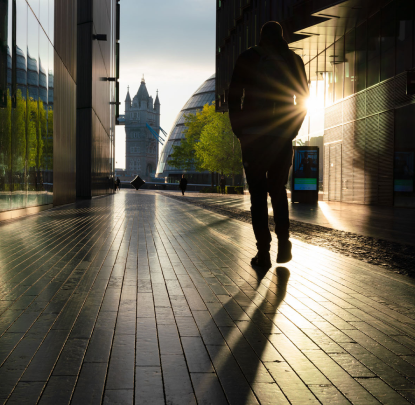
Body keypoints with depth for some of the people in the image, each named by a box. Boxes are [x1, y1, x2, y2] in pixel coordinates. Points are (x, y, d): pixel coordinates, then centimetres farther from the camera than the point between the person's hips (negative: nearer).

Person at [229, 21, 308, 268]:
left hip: (253, 136, -2)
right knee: (279, 190, 16)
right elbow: (303, 98, 6)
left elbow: (234, 95, -1)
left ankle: (264, 252, -4)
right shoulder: (293, 60, 6)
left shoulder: (247, 58, 2)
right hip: (282, 137, 2)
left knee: (258, 194, 2)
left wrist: (239, 130, 7)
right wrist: (293, 130, 13)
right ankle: (284, 245, 4)